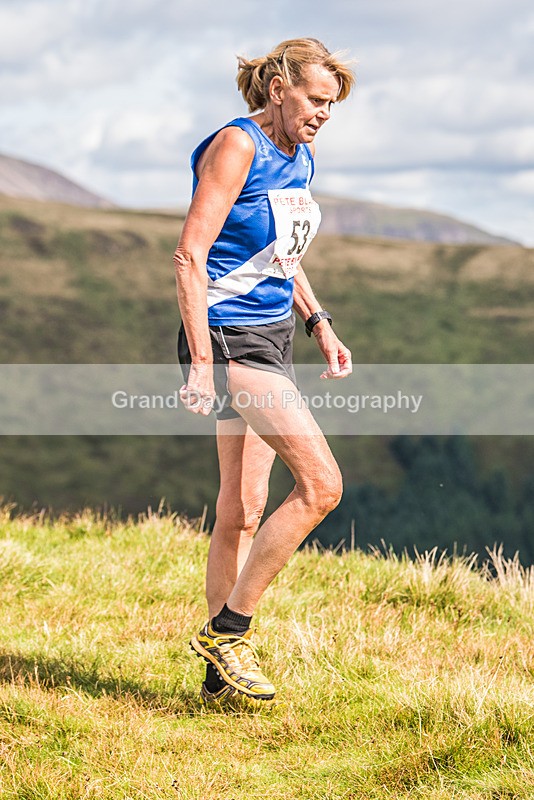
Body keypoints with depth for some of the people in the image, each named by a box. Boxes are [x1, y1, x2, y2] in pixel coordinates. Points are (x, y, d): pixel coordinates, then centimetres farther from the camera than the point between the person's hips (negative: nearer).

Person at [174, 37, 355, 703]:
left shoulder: (300, 156, 14)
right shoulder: (236, 145, -13)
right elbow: (190, 255, -17)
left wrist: (318, 322, 15)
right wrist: (200, 361, -22)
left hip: (272, 339, 9)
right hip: (230, 338, -9)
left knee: (241, 512, 10)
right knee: (321, 484, -16)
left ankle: (221, 674, 17)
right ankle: (227, 630, -6)